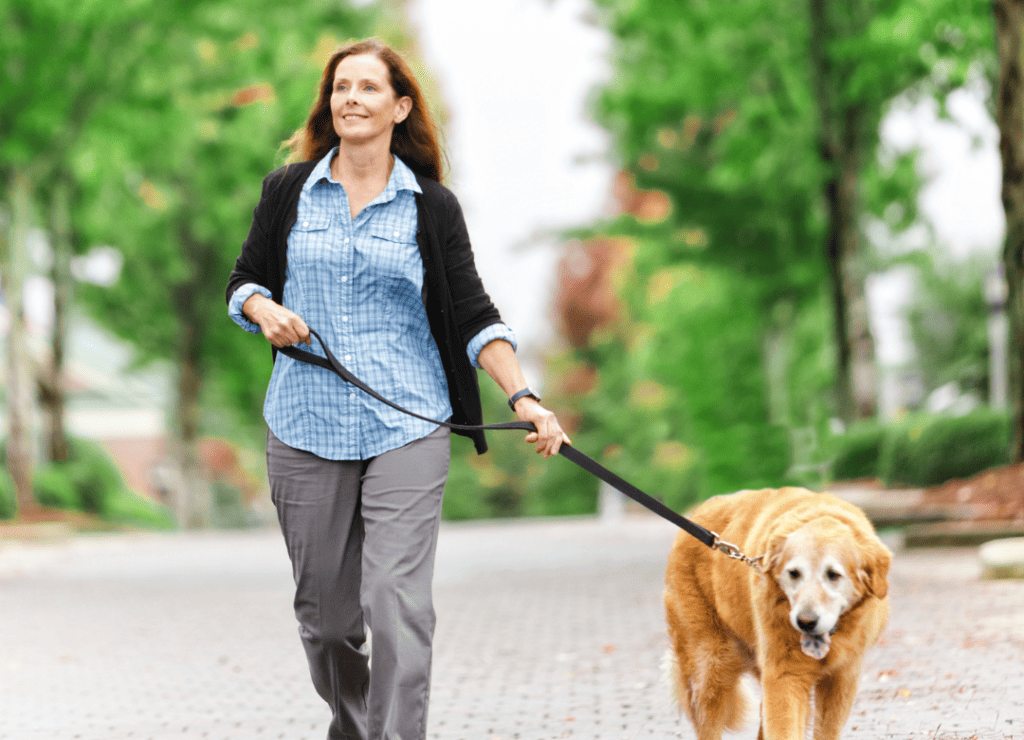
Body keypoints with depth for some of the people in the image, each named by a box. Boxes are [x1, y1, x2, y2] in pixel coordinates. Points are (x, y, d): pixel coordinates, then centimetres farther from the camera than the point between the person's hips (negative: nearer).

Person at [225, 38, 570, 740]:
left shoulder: (432, 206, 4)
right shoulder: (289, 190, 7)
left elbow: (471, 313, 1)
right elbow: (245, 281, 14)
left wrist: (524, 397, -10)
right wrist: (266, 311, -10)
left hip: (406, 430, -2)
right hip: (306, 426, 2)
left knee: (398, 603, -14)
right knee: (324, 611, 9)